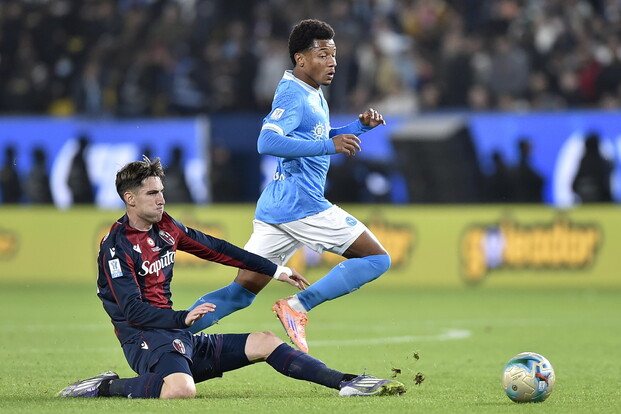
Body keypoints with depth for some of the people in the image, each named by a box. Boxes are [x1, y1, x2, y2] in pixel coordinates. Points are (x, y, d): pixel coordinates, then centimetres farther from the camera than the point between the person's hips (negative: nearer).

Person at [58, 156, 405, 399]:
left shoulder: (164, 227, 12)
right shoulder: (116, 246, -11)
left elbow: (215, 249, 22)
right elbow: (133, 310, -18)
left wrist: (274, 269, 25)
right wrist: (183, 318, -29)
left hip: (179, 340, 9)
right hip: (146, 340, -9)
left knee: (265, 343, 5)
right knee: (181, 389, -40)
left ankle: (346, 382, 3)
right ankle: (106, 388, -21)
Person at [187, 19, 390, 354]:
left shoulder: (313, 95, 20)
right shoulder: (294, 95, -12)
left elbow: (318, 141, 34)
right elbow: (267, 142, -26)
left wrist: (360, 126, 18)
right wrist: (328, 145, -29)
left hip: (273, 209, 10)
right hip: (301, 204, -10)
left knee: (243, 289, 8)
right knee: (377, 259, -3)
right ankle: (298, 306, -11)